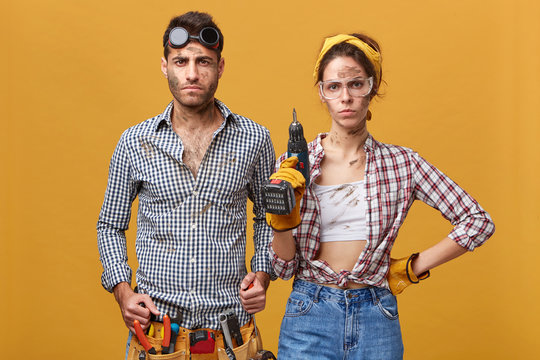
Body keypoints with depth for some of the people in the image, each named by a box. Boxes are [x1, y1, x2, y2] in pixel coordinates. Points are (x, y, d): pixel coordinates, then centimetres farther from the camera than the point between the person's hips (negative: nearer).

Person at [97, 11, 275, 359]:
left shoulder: (255, 139, 0)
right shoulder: (134, 142, -1)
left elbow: (268, 217, 12)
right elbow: (111, 226, 8)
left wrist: (261, 275, -3)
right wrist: (123, 291, -5)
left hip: (229, 324, 0)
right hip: (154, 321, 0)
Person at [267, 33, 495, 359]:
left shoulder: (401, 163, 0)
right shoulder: (293, 165, -2)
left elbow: (479, 222, 2)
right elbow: (284, 268, 0)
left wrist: (415, 267, -1)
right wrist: (282, 219, -17)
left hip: (377, 319, 1)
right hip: (309, 316, 0)